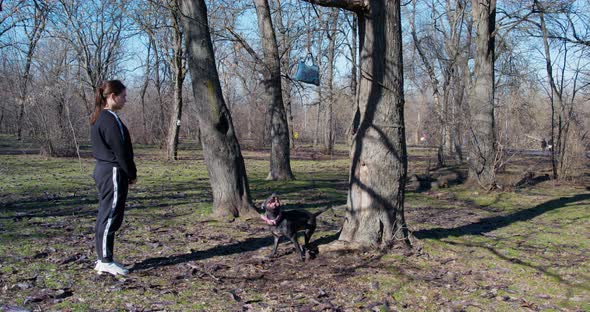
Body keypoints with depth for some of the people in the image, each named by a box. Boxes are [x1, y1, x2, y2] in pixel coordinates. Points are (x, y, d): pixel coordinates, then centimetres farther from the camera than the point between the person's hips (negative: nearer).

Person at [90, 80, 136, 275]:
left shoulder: (98, 118, 14)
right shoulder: (111, 120, -17)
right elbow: (120, 151, -18)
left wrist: (128, 173, 15)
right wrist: (132, 174, -6)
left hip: (103, 170, 10)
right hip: (113, 172, -10)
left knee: (105, 215, 14)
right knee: (111, 216, -4)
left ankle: (103, 259, 21)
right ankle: (105, 261, 1)